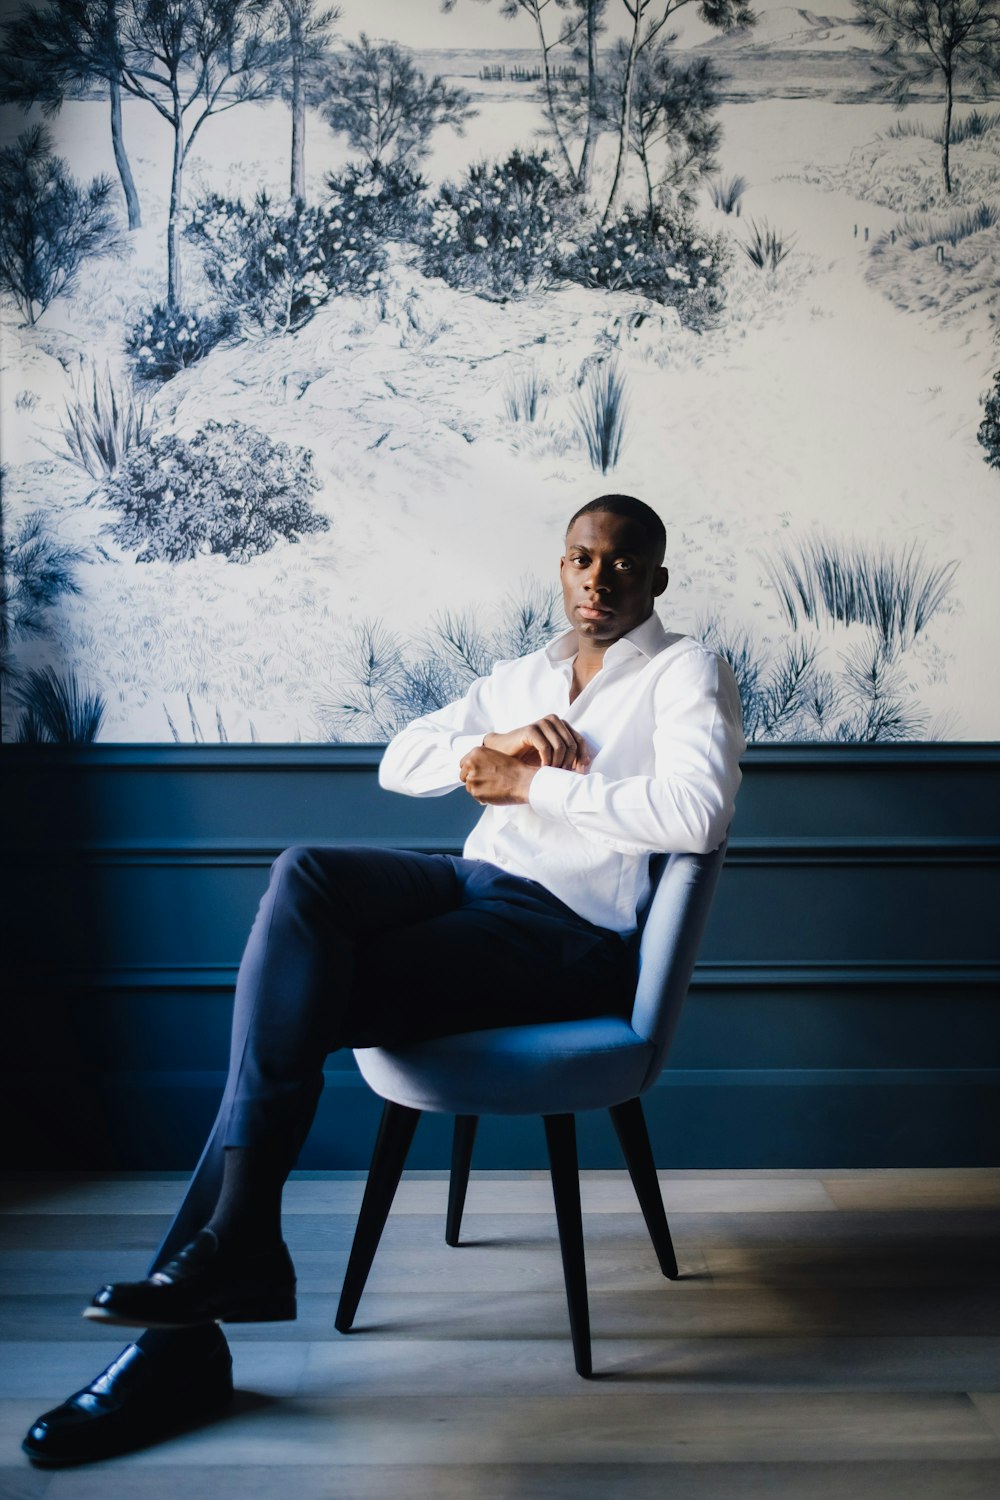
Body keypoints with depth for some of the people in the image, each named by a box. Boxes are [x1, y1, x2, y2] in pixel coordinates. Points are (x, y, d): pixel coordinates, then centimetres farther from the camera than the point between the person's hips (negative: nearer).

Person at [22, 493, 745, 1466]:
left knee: (296, 1001, -23)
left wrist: (532, 781, -10)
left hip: (572, 936, -6)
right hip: (476, 882, 6)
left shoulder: (685, 672, 2)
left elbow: (699, 813, -16)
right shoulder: (519, 678, 23)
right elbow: (398, 761, 18)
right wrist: (492, 745, -2)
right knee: (304, 874, -25)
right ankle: (235, 1243, -25)